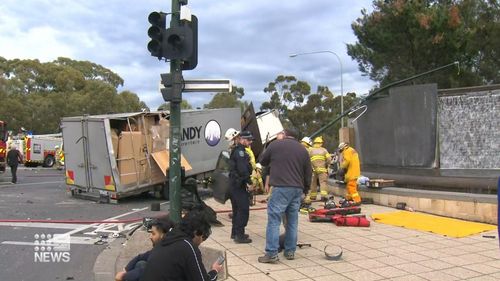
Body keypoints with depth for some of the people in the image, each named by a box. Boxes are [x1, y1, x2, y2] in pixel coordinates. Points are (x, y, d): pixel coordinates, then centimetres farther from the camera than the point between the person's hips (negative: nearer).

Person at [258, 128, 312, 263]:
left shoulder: (275, 145, 2)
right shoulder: (303, 150, 14)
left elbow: (263, 161, 14)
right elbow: (308, 173, 15)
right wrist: (305, 190, 25)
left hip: (281, 188, -5)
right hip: (298, 189, 5)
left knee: (274, 220, -4)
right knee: (292, 221, 13)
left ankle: (271, 253, -7)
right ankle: (290, 251, 19)